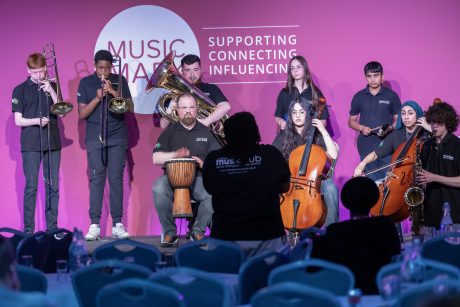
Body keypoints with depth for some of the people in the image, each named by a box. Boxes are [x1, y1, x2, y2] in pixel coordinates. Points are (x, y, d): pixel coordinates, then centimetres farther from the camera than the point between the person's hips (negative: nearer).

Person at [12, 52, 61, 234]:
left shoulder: (51, 87, 11)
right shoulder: (20, 90, 3)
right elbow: (18, 120, 0)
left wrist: (51, 91, -10)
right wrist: (36, 121, -18)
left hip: (53, 143, 3)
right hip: (30, 145, -3)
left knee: (53, 187, 3)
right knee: (31, 187, -4)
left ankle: (52, 226, 9)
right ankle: (28, 229, -1)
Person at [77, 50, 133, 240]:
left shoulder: (119, 81, 8)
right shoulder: (86, 83, 6)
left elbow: (130, 107, 0)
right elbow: (82, 114, 1)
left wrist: (113, 92, -11)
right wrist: (97, 98, -12)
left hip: (118, 138, 1)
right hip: (95, 138, 0)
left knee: (116, 179, -3)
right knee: (96, 179, -6)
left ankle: (117, 225, -2)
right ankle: (94, 225, -6)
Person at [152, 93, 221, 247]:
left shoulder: (206, 132, 14)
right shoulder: (169, 132, 13)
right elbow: (156, 158, 2)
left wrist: (205, 163, -14)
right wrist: (176, 155, -15)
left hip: (199, 178, 0)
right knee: (158, 189, -34)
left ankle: (198, 231, -10)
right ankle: (169, 232, -15)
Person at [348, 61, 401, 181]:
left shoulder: (391, 95, 3)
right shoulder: (359, 97, 8)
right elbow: (351, 121, 14)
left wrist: (389, 128, -13)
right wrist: (362, 128, -5)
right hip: (366, 147, 2)